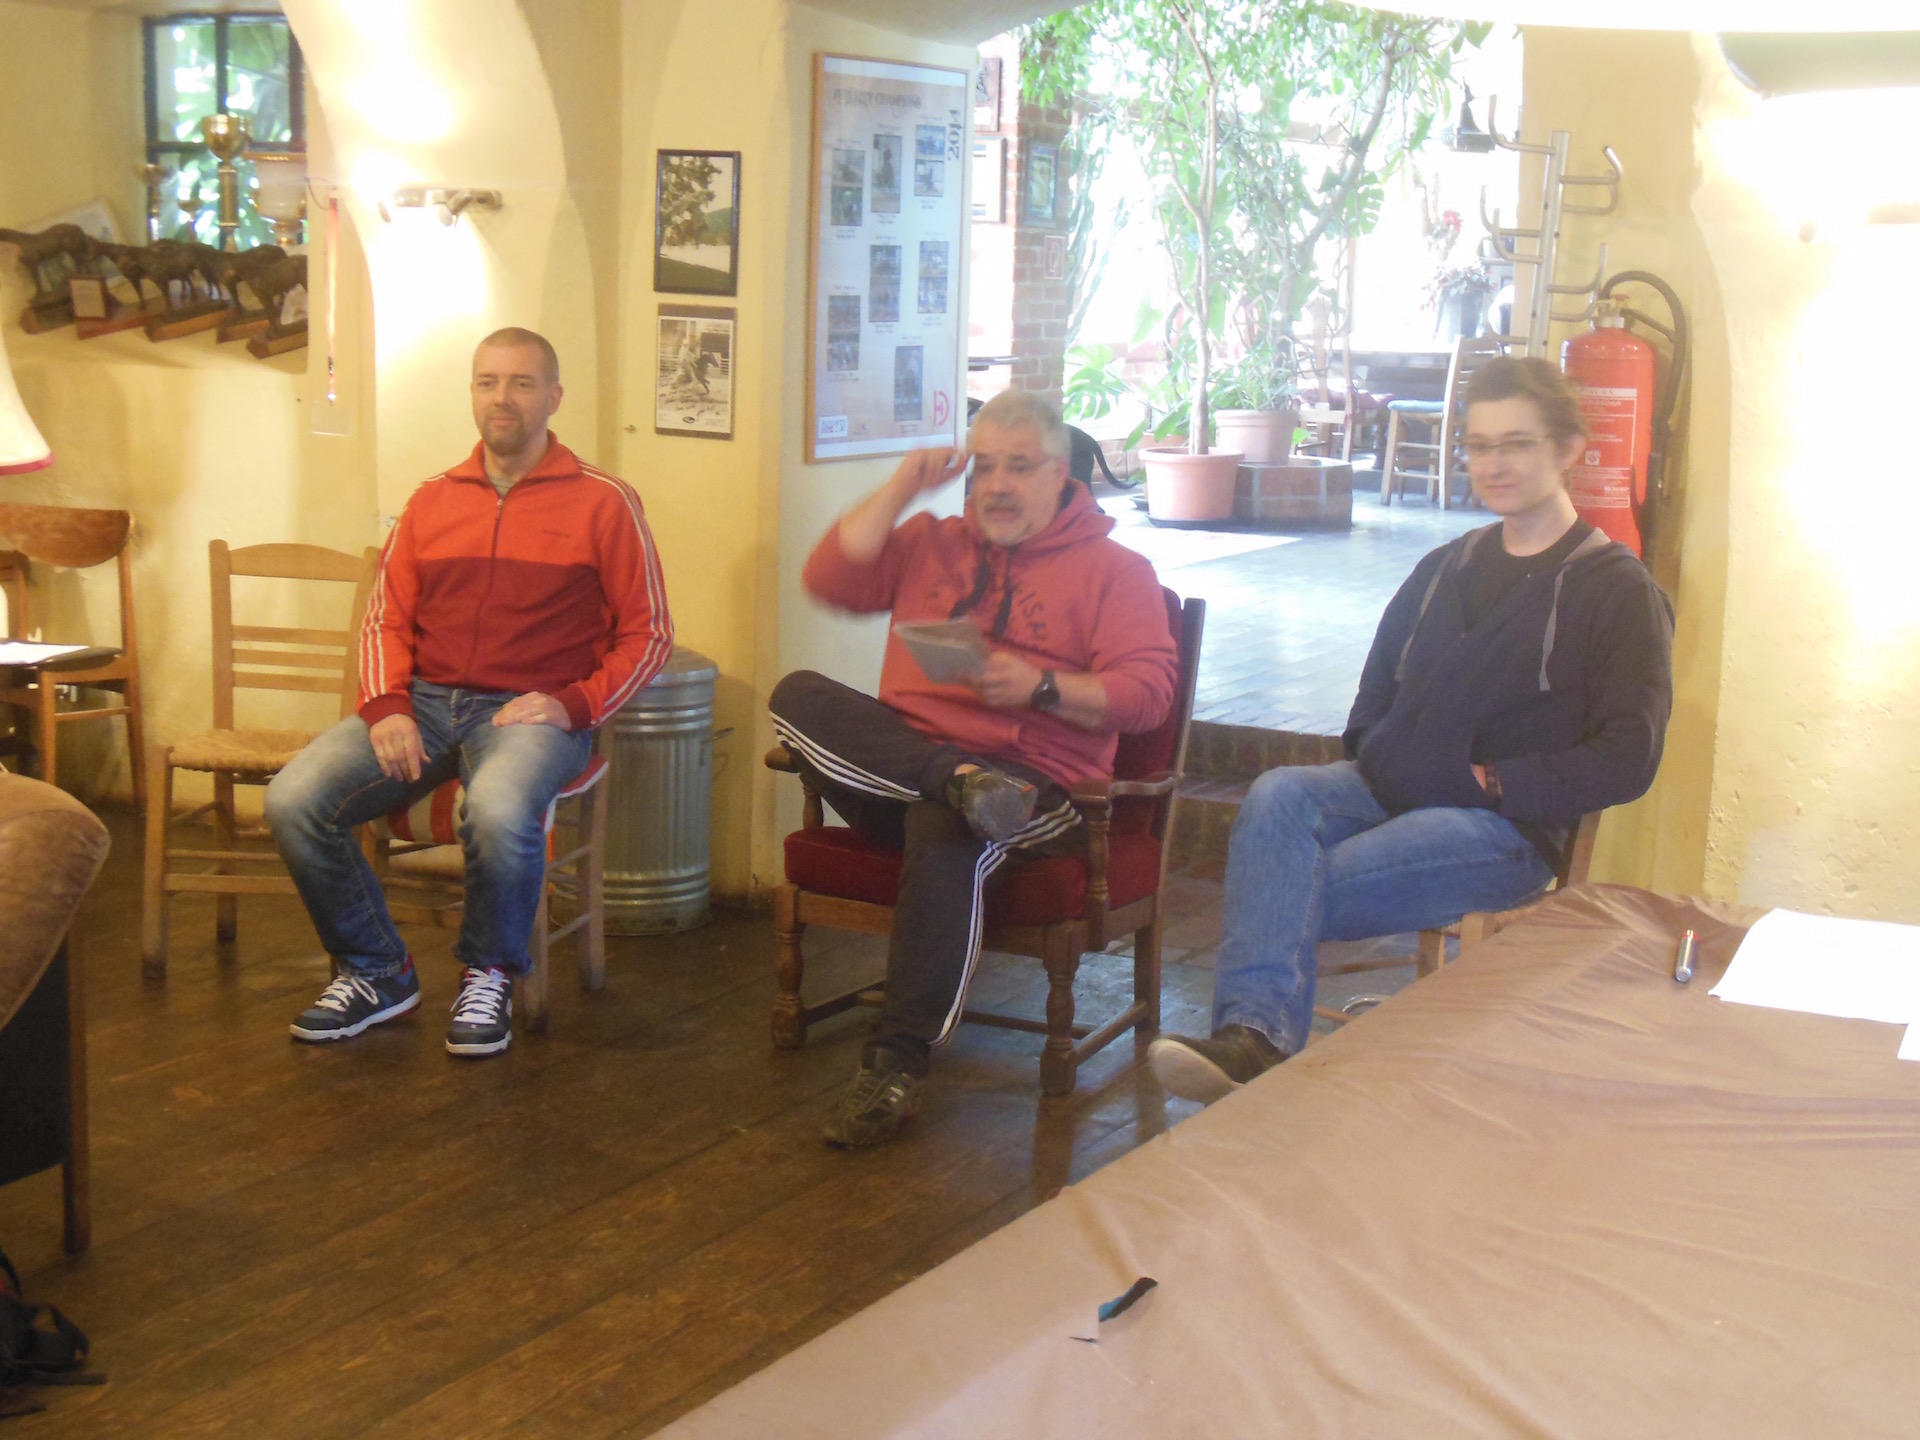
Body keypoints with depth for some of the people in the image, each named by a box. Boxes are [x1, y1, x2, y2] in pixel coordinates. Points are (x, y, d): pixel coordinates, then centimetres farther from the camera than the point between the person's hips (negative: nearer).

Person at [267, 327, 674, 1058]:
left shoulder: (603, 503, 3)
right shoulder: (433, 500, 16)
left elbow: (647, 634, 2)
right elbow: (385, 621, 16)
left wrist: (575, 704, -13)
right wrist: (387, 708, -3)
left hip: (534, 710, -4)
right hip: (426, 699, 4)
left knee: (498, 809, -38)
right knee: (292, 800, -19)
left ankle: (489, 975, -7)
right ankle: (376, 971, 4)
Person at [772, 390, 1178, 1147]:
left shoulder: (1115, 569, 11)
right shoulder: (931, 542, 23)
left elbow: (1148, 693, -1)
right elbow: (829, 580, 9)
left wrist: (1043, 687, -16)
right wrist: (901, 488, 7)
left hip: (1034, 783, -4)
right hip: (901, 757, 4)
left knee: (945, 828, -38)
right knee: (798, 694, -21)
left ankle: (898, 1063, -31)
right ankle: (960, 781, -34)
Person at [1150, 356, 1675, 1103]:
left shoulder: (1616, 589, 2)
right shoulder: (1446, 568, 22)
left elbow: (1627, 759, -6)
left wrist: (1492, 783, -11)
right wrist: (1370, 756, 8)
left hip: (1504, 828, -5)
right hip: (1389, 789, 5)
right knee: (1277, 796, -30)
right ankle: (1253, 1032, -47)